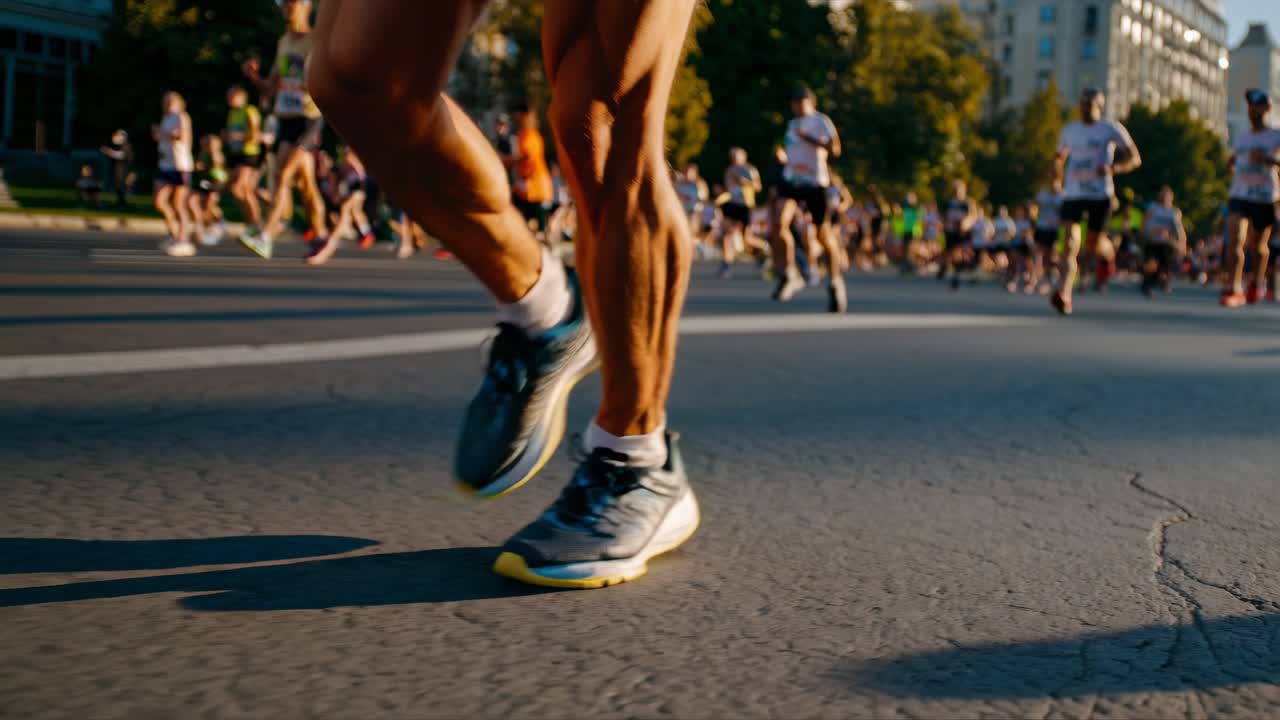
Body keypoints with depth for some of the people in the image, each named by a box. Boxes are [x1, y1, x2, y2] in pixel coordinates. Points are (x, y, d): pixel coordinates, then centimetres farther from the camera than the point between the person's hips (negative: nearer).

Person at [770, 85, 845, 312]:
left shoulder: (821, 121, -2)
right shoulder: (792, 125, 19)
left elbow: (834, 149, -14)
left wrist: (808, 137, -19)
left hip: (815, 182, -5)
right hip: (791, 180, 5)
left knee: (824, 236, 3)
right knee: (779, 223, -22)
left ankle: (835, 284, 21)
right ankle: (790, 275, -14)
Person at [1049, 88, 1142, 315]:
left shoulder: (1111, 129, 2)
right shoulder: (1069, 130, 14)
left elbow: (1135, 159, 0)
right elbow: (1059, 157, 30)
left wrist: (1114, 168, -19)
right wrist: (1057, 178, 10)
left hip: (1101, 194, -2)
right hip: (1073, 193, 2)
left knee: (1094, 246, 3)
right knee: (1071, 244, -15)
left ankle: (1107, 255, 42)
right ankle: (1064, 295, -24)